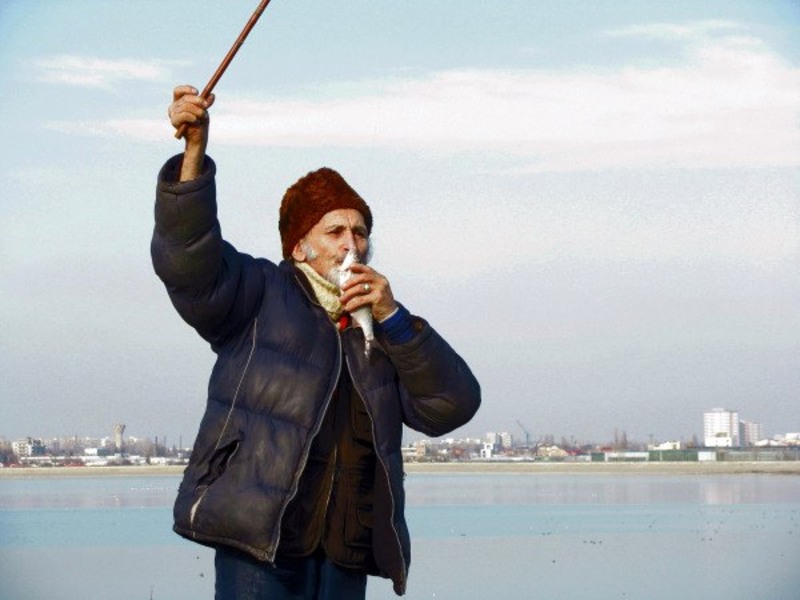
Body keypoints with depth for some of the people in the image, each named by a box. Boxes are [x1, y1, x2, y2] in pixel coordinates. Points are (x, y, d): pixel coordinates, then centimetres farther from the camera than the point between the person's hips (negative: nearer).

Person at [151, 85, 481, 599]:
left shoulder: (381, 325, 22)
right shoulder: (260, 293, 9)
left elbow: (451, 406, 10)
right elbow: (187, 259, -10)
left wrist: (391, 318, -1)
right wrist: (195, 151, -23)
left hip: (346, 552, 5)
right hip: (259, 539, -5)